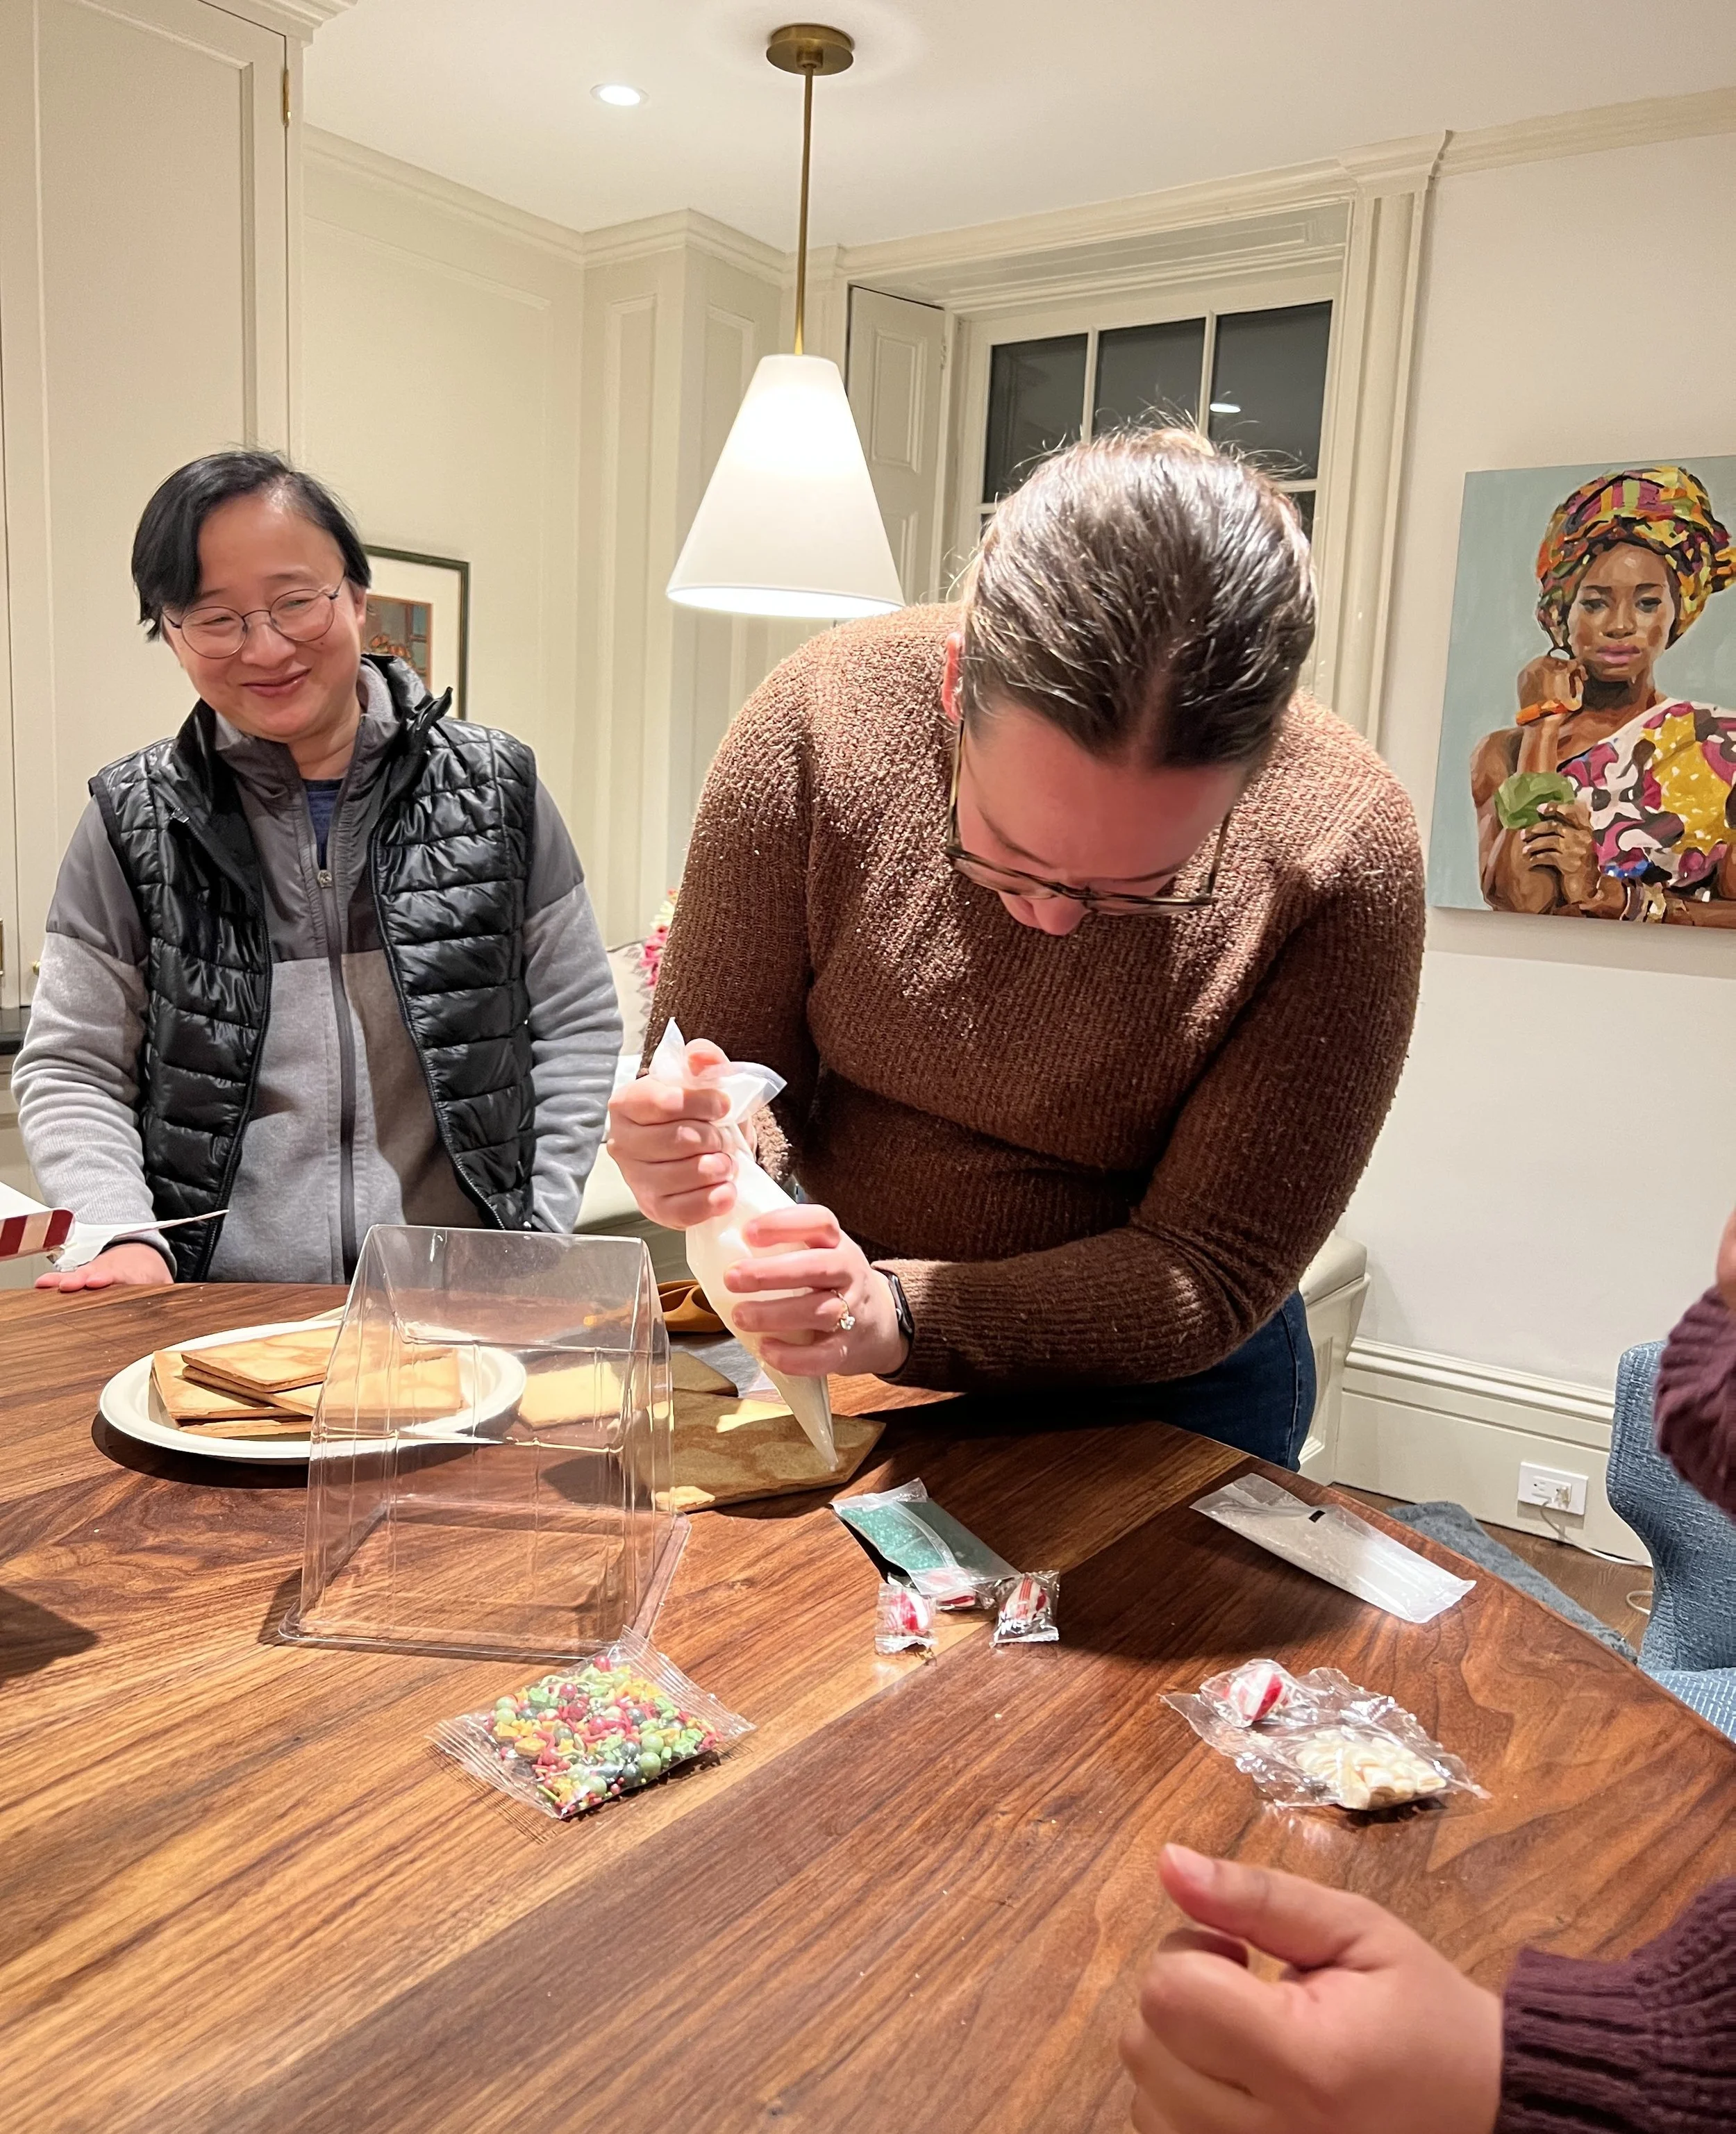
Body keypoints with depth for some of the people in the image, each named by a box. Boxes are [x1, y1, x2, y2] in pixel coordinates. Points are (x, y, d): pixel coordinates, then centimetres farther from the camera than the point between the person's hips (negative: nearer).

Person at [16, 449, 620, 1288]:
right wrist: (126, 1238, -9)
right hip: (213, 1309, 0)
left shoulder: (495, 787, 6)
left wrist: (540, 1232, 0)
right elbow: (70, 1071, 9)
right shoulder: (134, 823, 6)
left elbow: (577, 1028, 9)